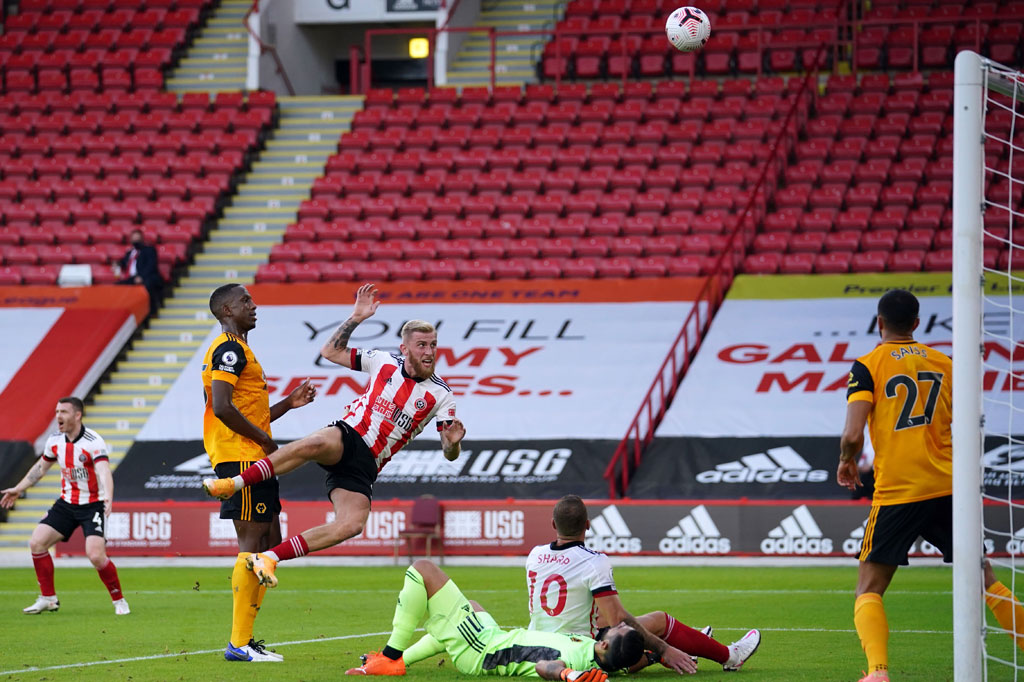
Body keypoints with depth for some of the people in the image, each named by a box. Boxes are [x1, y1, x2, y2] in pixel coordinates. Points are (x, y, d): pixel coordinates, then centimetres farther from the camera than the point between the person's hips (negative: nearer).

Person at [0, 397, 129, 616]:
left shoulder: (93, 442, -21)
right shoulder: (55, 441, 0)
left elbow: (104, 472, -35)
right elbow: (41, 467, 19)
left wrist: (108, 498, -53)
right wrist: (18, 489, 24)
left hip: (92, 505, -6)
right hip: (66, 504, 6)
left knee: (96, 555, -22)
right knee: (36, 542, -5)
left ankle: (119, 601, -1)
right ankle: (48, 598, 10)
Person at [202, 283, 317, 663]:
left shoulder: (237, 350, 23)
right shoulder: (229, 349, -10)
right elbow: (223, 407, -22)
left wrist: (288, 404, 19)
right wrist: (263, 439, -14)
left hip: (252, 460, 11)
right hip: (240, 459, -11)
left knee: (270, 544, 11)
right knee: (252, 544, -11)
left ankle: (245, 638, 12)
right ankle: (239, 643, -10)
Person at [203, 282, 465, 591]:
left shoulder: (440, 396, 4)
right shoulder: (384, 362, 7)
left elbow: (450, 453, 2)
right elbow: (331, 351, 15)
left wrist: (452, 442, -22)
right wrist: (356, 318, 2)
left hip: (365, 466, 1)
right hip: (345, 438, -1)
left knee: (351, 526, -25)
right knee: (315, 444, -40)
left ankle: (269, 558, -18)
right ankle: (233, 484, -34)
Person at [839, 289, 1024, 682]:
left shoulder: (868, 366, -2)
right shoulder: (944, 364, 10)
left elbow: (852, 435, -12)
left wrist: (846, 462, 8)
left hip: (896, 492, -4)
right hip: (947, 487, 4)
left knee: (868, 591, 1)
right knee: (984, 578, 17)